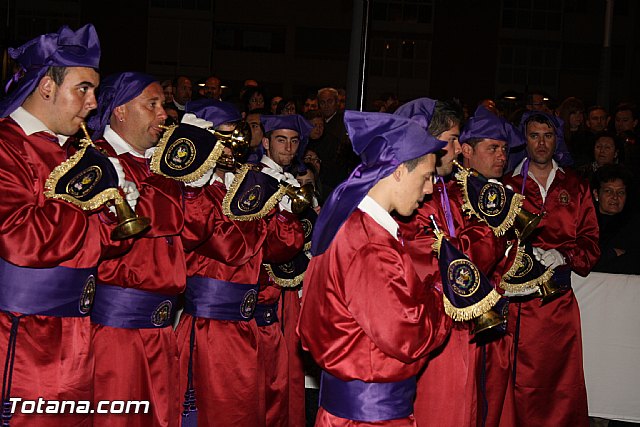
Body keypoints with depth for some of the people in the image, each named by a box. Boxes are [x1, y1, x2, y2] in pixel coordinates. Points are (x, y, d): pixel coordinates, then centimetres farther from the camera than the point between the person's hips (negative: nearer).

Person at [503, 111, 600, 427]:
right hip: (518, 299, -2)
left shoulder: (575, 187, 12)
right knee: (520, 383, -3)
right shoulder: (507, 187, 7)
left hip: (560, 299, 2)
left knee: (563, 383, 4)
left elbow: (589, 242, 7)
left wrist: (561, 255, -12)